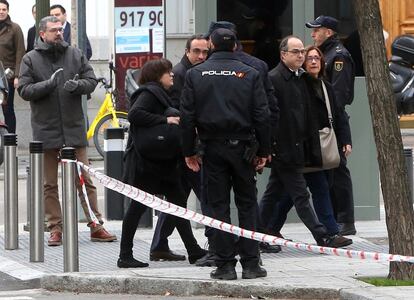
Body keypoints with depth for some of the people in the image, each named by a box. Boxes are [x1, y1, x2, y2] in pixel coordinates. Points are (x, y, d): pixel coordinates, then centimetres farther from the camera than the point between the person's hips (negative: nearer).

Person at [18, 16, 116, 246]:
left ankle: (96, 226, 7)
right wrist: (48, 84, -23)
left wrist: (78, 85, -17)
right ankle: (56, 228, 13)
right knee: (50, 184, 6)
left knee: (85, 180, 3)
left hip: (74, 127, 1)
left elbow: (91, 81, 5)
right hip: (46, 130, -1)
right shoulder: (31, 59, 0)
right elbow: (25, 90, -7)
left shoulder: (75, 55, 6)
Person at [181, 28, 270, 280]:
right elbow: (262, 115, -1)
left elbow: (187, 116, 0)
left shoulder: (196, 74, 1)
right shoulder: (249, 74, 0)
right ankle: (250, 264, 2)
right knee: (247, 204, 6)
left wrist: (189, 152, 6)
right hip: (242, 146, 0)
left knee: (219, 205, 4)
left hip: (213, 148, 0)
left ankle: (225, 264, 1)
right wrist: (264, 151, 5)